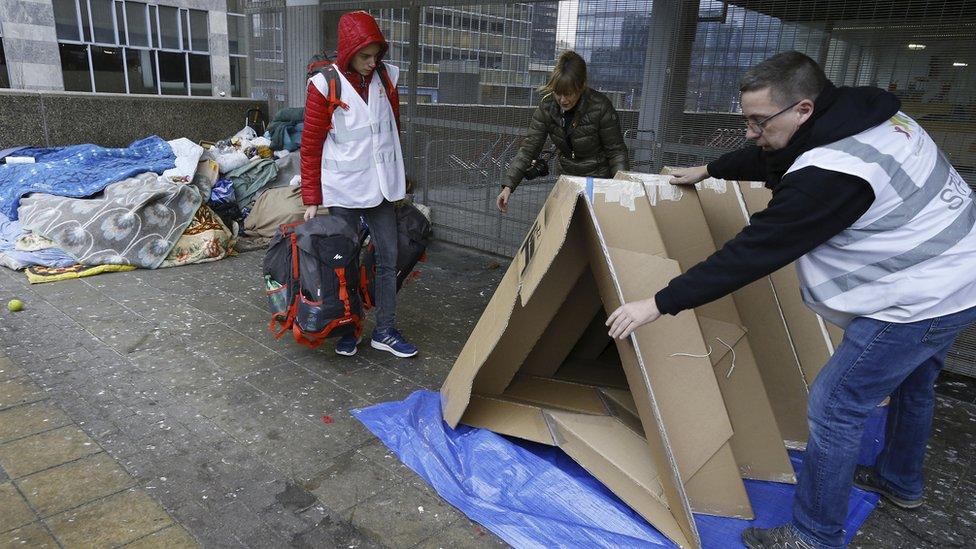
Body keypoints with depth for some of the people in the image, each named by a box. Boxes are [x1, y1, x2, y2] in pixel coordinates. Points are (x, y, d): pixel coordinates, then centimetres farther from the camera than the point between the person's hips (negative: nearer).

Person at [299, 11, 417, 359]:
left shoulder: (385, 77, 3)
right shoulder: (325, 85, -10)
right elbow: (310, 146, -7)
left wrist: (399, 178, 18)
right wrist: (311, 200, -8)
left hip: (382, 186, 4)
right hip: (343, 190, -4)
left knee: (388, 259, 6)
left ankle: (385, 331, 18)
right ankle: (346, 329, 25)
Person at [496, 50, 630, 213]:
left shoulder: (600, 107, -23)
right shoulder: (547, 106, -12)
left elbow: (616, 152, -15)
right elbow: (529, 147, -13)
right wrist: (508, 185, -23)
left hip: (600, 180, -4)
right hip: (569, 179, 4)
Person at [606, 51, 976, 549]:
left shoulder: (829, 174, -31)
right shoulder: (861, 113, 0)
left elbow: (751, 253, -29)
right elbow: (771, 157, 16)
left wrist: (659, 304, -24)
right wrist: (708, 170, 29)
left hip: (921, 299, -11)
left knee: (834, 406, -2)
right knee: (910, 382, 28)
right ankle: (901, 482, 53)